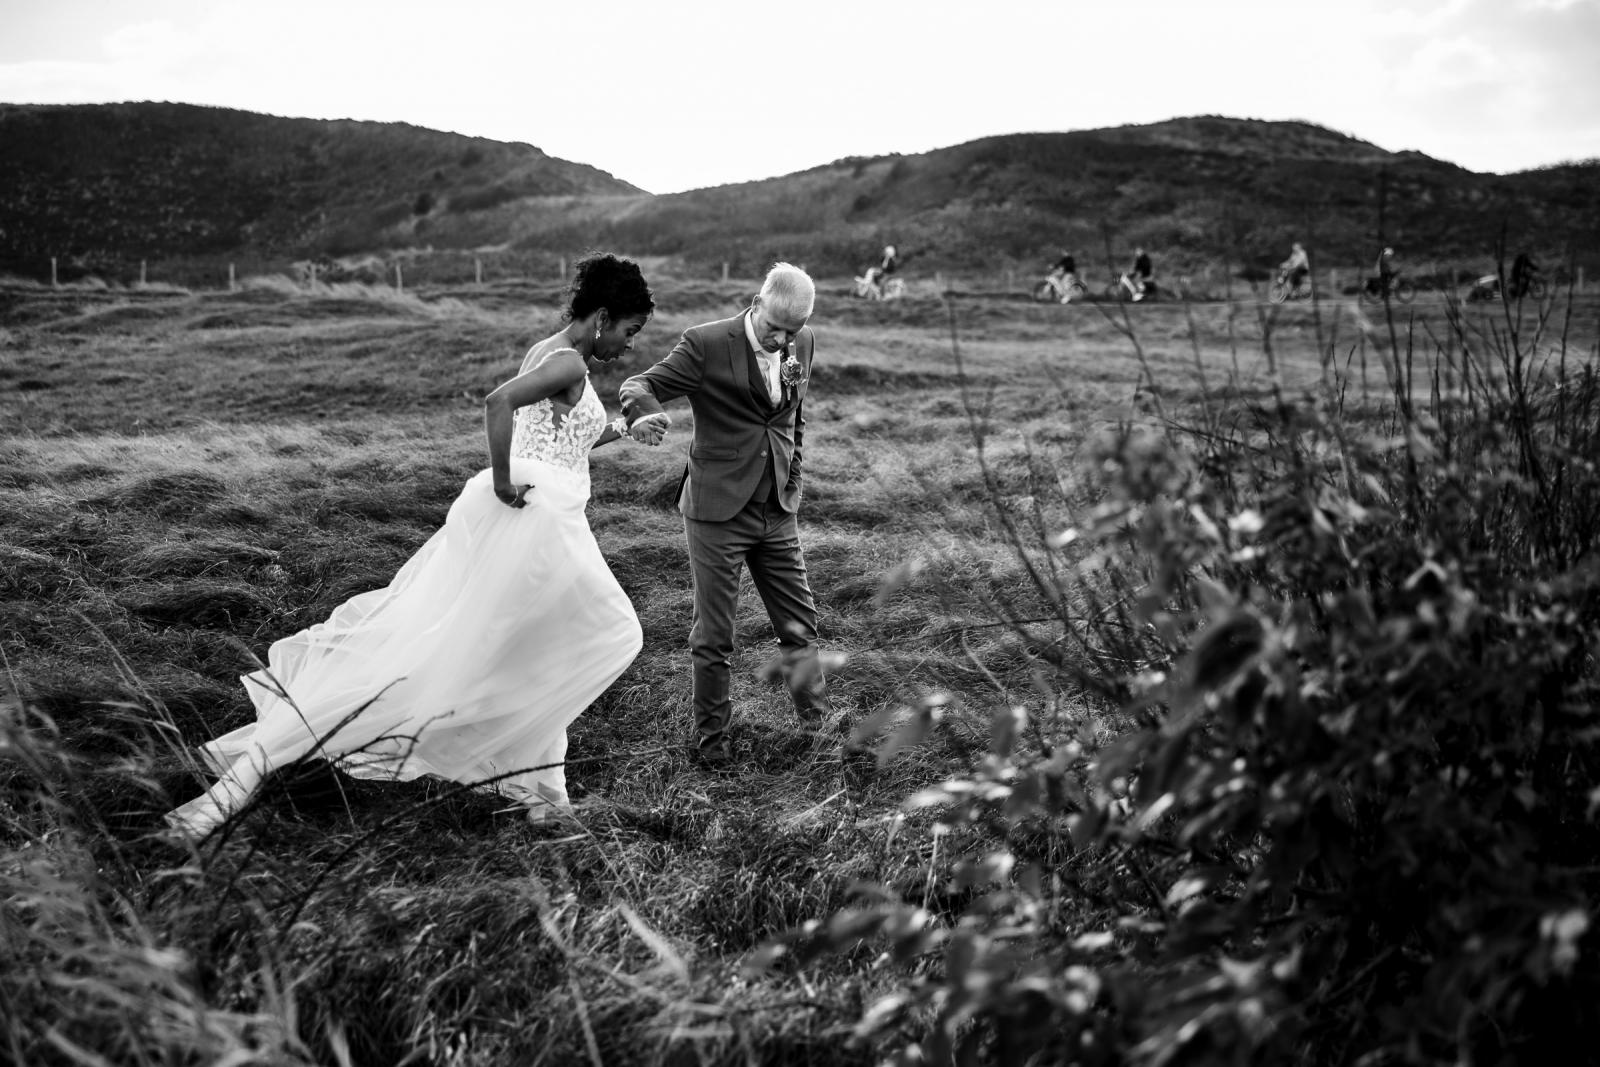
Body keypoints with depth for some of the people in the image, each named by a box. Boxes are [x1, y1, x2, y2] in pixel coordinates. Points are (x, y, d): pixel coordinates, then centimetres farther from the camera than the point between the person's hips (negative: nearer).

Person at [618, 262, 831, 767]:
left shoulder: (803, 343, 3)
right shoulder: (706, 344, -14)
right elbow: (638, 385, -13)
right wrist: (645, 415, -35)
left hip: (778, 509, 5)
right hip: (718, 509, -4)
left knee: (800, 622, 8)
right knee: (713, 634, 4)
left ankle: (819, 724, 21)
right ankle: (712, 736, 20)